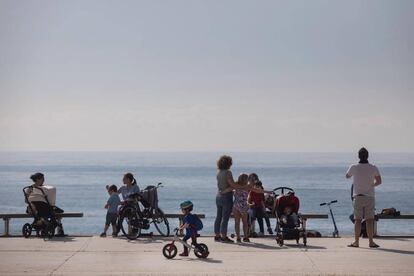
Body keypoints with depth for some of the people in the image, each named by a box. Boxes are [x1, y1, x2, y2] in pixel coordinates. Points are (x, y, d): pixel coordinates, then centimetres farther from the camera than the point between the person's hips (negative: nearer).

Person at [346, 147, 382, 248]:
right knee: (369, 220, 1)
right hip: (370, 197, 0)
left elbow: (347, 176, 15)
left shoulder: (354, 167, -4)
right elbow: (379, 181, 3)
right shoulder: (373, 168, -4)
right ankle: (371, 242, -1)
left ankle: (356, 242, 1)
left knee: (358, 220, 2)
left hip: (358, 196, 0)